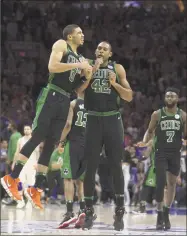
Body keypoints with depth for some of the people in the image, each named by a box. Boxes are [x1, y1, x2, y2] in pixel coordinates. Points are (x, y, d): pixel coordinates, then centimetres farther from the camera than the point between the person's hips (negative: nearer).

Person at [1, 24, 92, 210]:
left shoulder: (79, 58, 22)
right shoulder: (61, 45, 0)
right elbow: (52, 66, -17)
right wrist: (78, 65, -15)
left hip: (65, 101, 8)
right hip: (52, 96, -8)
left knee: (50, 144, 4)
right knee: (37, 137, -13)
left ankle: (36, 189, 5)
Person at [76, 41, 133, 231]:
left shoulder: (118, 69, 6)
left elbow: (129, 96, 5)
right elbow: (78, 89, -10)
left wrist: (114, 83, -11)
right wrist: (94, 69, -14)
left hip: (112, 120, 0)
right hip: (93, 120, 0)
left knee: (116, 166, 0)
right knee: (90, 167, -2)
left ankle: (119, 211, 7)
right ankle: (89, 211, 5)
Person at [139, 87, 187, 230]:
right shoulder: (157, 114, -2)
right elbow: (150, 131, 8)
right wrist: (144, 142, -10)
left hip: (175, 153, 2)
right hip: (161, 152, -2)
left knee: (172, 183, 10)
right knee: (161, 183, -11)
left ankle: (166, 213, 24)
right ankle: (160, 216, -4)